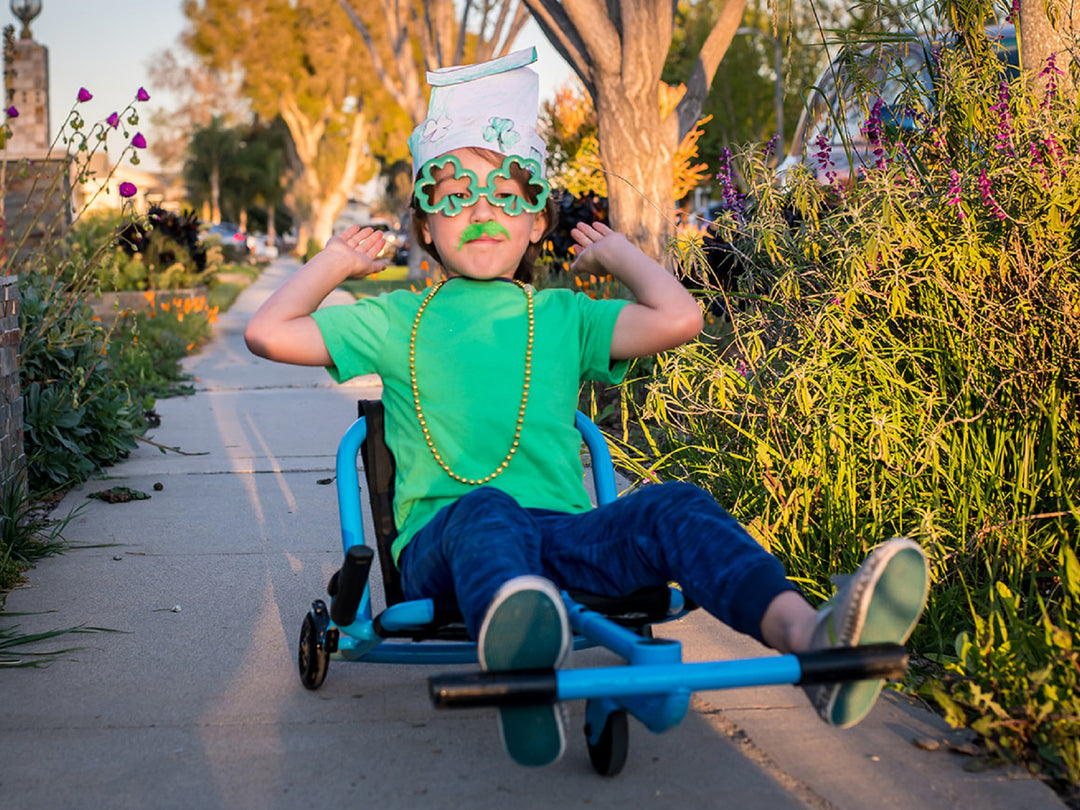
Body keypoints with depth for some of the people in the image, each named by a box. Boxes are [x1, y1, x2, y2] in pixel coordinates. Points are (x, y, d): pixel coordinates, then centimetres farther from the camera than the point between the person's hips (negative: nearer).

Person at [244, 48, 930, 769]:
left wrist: (615, 251, 22)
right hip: (440, 543, -2)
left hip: (564, 537, 2)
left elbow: (678, 317, 5)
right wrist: (337, 262, 25)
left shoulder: (563, 319, 20)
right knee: (484, 509, -39)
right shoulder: (398, 322, 19)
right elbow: (269, 333, 15)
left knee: (672, 507, -28)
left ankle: (813, 640, -55)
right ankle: (520, 676, -74)